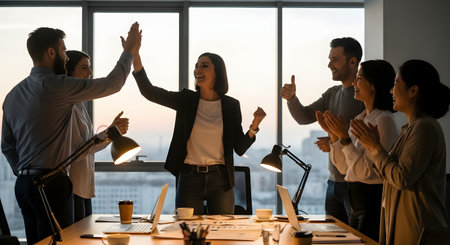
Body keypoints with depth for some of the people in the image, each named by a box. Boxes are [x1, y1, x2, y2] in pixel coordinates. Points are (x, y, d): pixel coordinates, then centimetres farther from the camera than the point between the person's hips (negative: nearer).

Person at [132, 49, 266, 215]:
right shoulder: (186, 100, 3)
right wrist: (135, 58, -19)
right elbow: (149, 92, -9)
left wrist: (255, 125, -13)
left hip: (220, 182, 0)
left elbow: (240, 149, 3)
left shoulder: (231, 105, 3)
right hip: (189, 179, 0)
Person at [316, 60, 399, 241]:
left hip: (374, 200, -9)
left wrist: (344, 137, -21)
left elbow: (366, 171, -21)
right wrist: (332, 134, 3)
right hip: (358, 204, 9)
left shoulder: (384, 121, -15)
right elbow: (343, 167, 13)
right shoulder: (359, 119, 13)